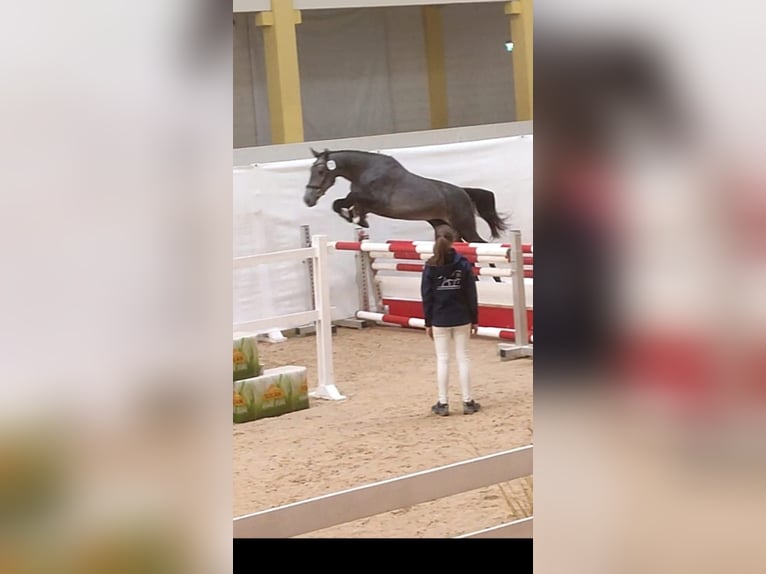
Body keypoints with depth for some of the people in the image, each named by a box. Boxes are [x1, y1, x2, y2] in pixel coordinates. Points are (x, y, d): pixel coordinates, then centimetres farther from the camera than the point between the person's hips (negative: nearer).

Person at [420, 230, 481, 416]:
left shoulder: (430, 267, -5)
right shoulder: (463, 264, -3)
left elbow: (427, 297, -3)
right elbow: (471, 294, -2)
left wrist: (428, 322, 4)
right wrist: (474, 319, 6)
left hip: (440, 320, -1)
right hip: (461, 319, 1)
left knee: (442, 360, 4)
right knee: (463, 358, 6)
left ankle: (443, 404, 5)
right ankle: (467, 402, 8)